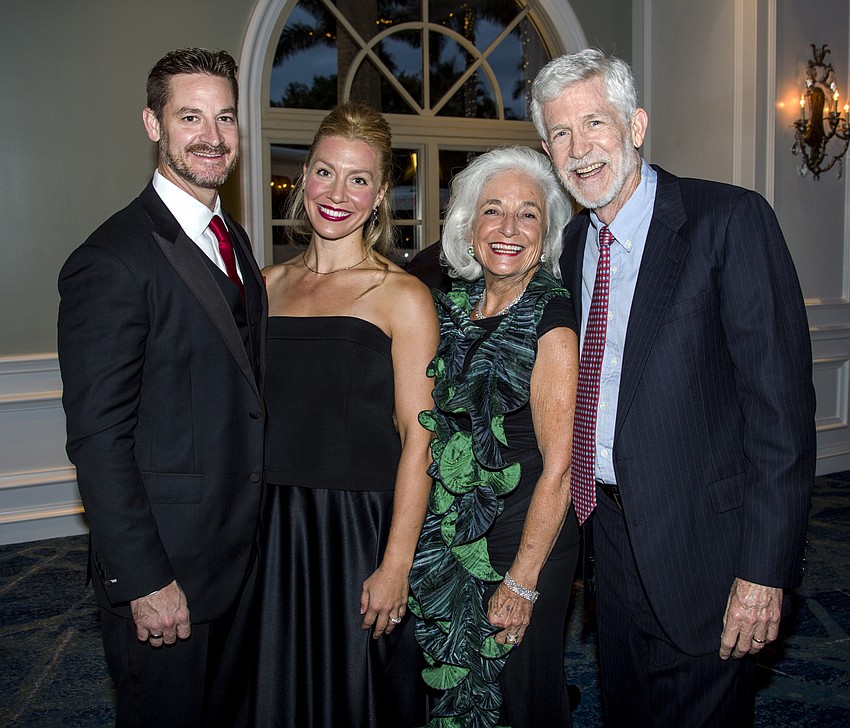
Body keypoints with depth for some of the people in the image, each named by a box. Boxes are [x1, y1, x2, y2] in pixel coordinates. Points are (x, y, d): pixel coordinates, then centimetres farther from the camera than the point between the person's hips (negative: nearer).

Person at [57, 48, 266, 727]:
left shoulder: (234, 238, 8)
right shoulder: (112, 260, -19)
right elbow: (97, 437, -20)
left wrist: (258, 520, 11)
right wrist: (143, 579, -19)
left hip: (243, 544, 8)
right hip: (165, 560, -7)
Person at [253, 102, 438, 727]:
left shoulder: (402, 296, -8)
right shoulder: (270, 284, 8)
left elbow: (418, 435, -11)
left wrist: (396, 564, -15)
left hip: (362, 527, -4)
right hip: (273, 527, 5)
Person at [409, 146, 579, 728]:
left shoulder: (551, 322, -16)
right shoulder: (453, 309, 3)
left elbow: (558, 468, -18)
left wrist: (521, 584, -17)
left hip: (525, 536, -6)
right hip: (451, 537, 6)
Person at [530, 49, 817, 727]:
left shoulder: (731, 219, -14)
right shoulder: (574, 241, 7)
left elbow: (780, 401, -17)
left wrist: (765, 568, -19)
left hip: (700, 541, -6)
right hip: (608, 529, 6)